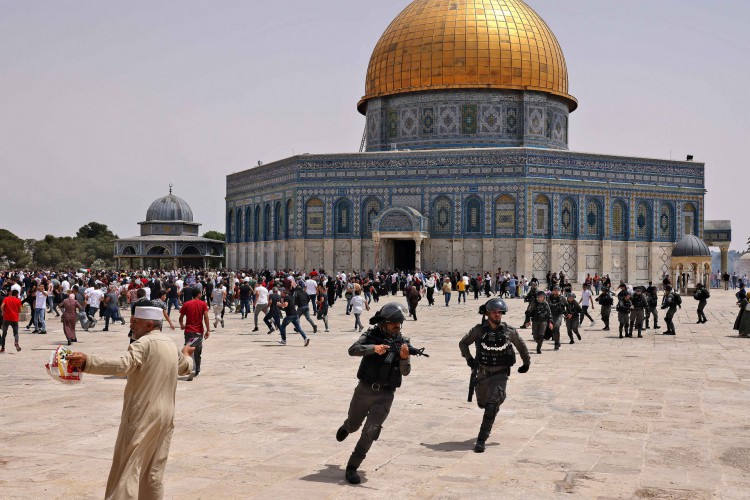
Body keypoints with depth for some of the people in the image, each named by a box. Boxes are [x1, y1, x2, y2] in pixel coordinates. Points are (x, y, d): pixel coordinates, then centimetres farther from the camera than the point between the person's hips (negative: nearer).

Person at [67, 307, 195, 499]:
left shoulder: (144, 343, -13)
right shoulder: (171, 345, 12)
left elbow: (123, 366, -31)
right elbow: (186, 367, 31)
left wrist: (87, 362, -39)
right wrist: (186, 354, 54)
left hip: (142, 416, -7)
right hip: (165, 416, 8)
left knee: (128, 469, -5)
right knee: (154, 472, 13)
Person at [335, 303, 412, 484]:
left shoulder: (402, 342, -4)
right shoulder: (371, 335, -6)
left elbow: (405, 372, -12)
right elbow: (352, 350, -22)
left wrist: (405, 357, -33)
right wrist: (373, 348, -37)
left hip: (385, 395, 0)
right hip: (364, 389, 1)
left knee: (370, 431, -13)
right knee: (353, 426, 20)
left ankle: (352, 467, 0)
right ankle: (346, 427, 58)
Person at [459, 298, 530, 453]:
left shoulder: (509, 331, -8)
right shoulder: (479, 330, -8)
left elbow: (521, 346, 10)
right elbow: (463, 343, 5)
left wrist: (526, 363, 17)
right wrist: (469, 358, -9)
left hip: (500, 374, -2)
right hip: (483, 373, 2)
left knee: (491, 407, -15)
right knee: (482, 403, 19)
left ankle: (481, 440, -10)